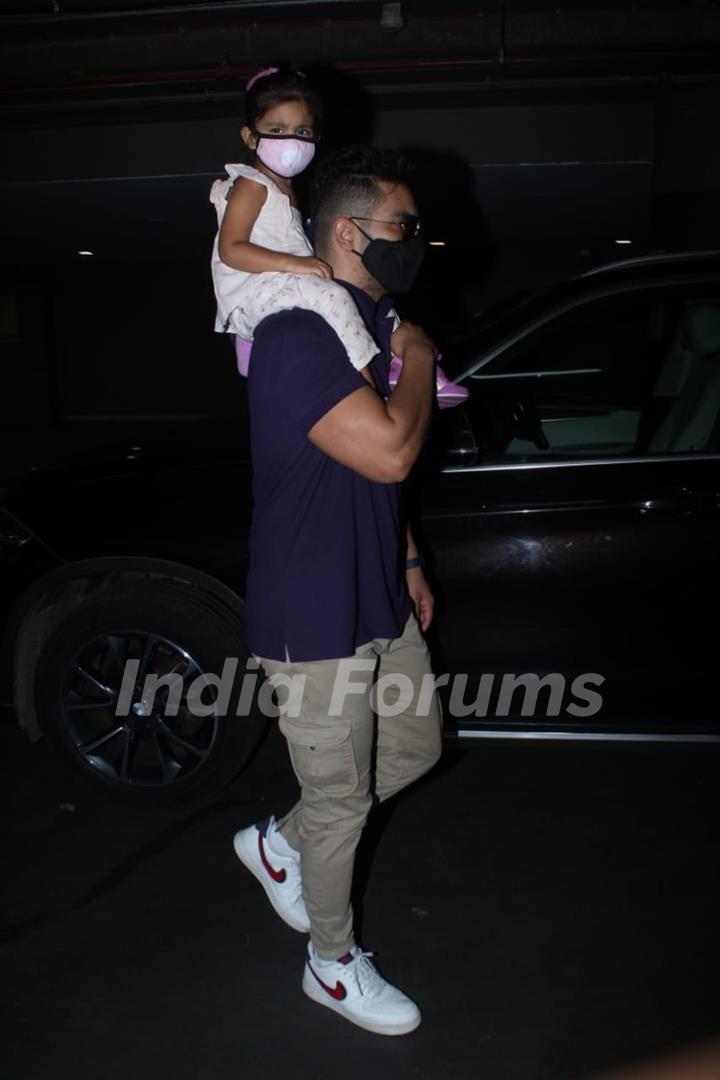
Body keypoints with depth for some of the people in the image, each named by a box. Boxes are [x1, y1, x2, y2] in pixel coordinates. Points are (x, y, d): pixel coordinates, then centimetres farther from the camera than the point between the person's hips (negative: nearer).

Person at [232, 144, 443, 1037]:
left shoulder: (369, 325, 11)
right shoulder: (296, 336, -22)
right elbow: (389, 452, -32)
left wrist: (408, 565, 18)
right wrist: (417, 359, -14)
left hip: (379, 599, 9)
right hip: (313, 618, -9)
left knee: (415, 746, 21)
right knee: (341, 797, 7)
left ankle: (278, 842, 40)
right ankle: (333, 963, 33)